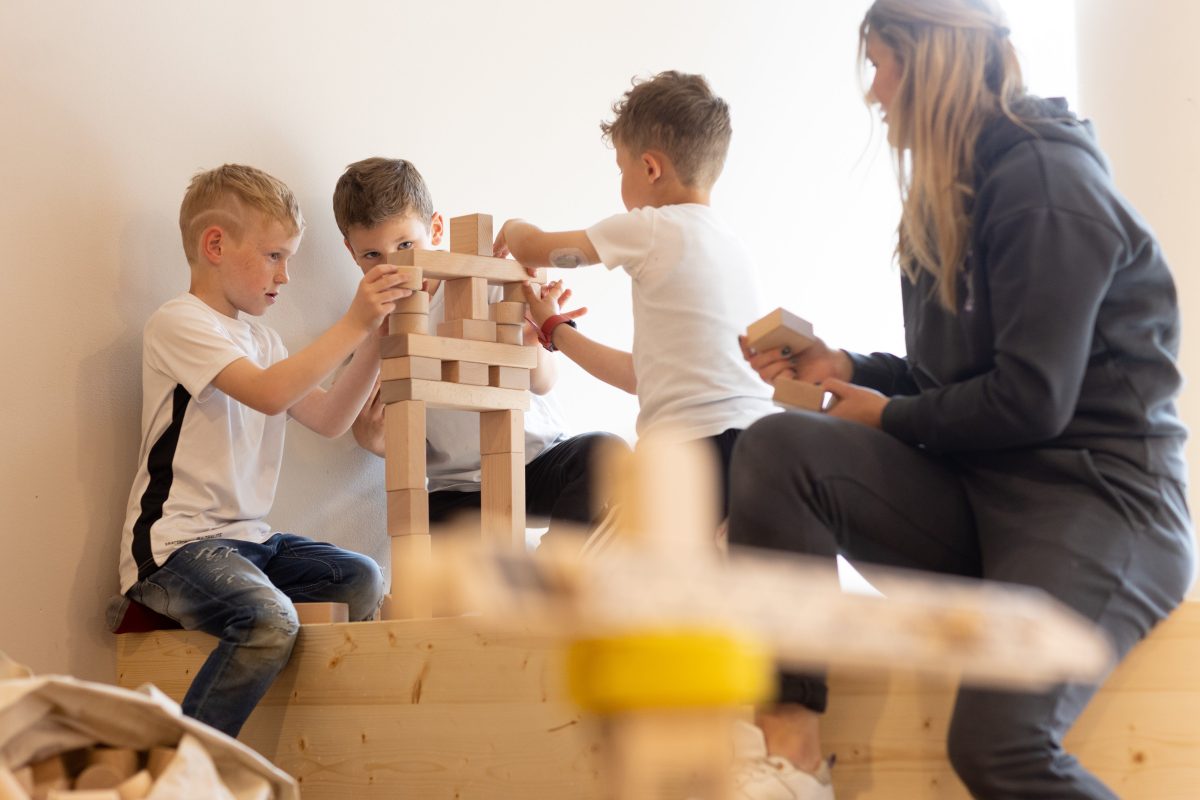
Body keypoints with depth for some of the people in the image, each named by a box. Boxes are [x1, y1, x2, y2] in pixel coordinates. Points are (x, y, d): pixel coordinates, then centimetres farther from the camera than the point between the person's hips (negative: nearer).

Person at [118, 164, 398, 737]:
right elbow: (267, 394, -23)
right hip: (176, 543, -9)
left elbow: (328, 419, 16)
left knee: (363, 581, -3)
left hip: (247, 538, 9)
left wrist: (375, 343, 5)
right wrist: (353, 325, -21)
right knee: (271, 621, -32)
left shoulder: (260, 339, 19)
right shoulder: (179, 323, -9)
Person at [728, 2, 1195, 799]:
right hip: (979, 490, 8)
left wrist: (890, 417, -5)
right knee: (777, 448, -16)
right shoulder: (960, 182, 15)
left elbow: (1030, 399, -18)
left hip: (1097, 493, -8)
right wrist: (846, 369, 7)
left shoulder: (1045, 180, -13)